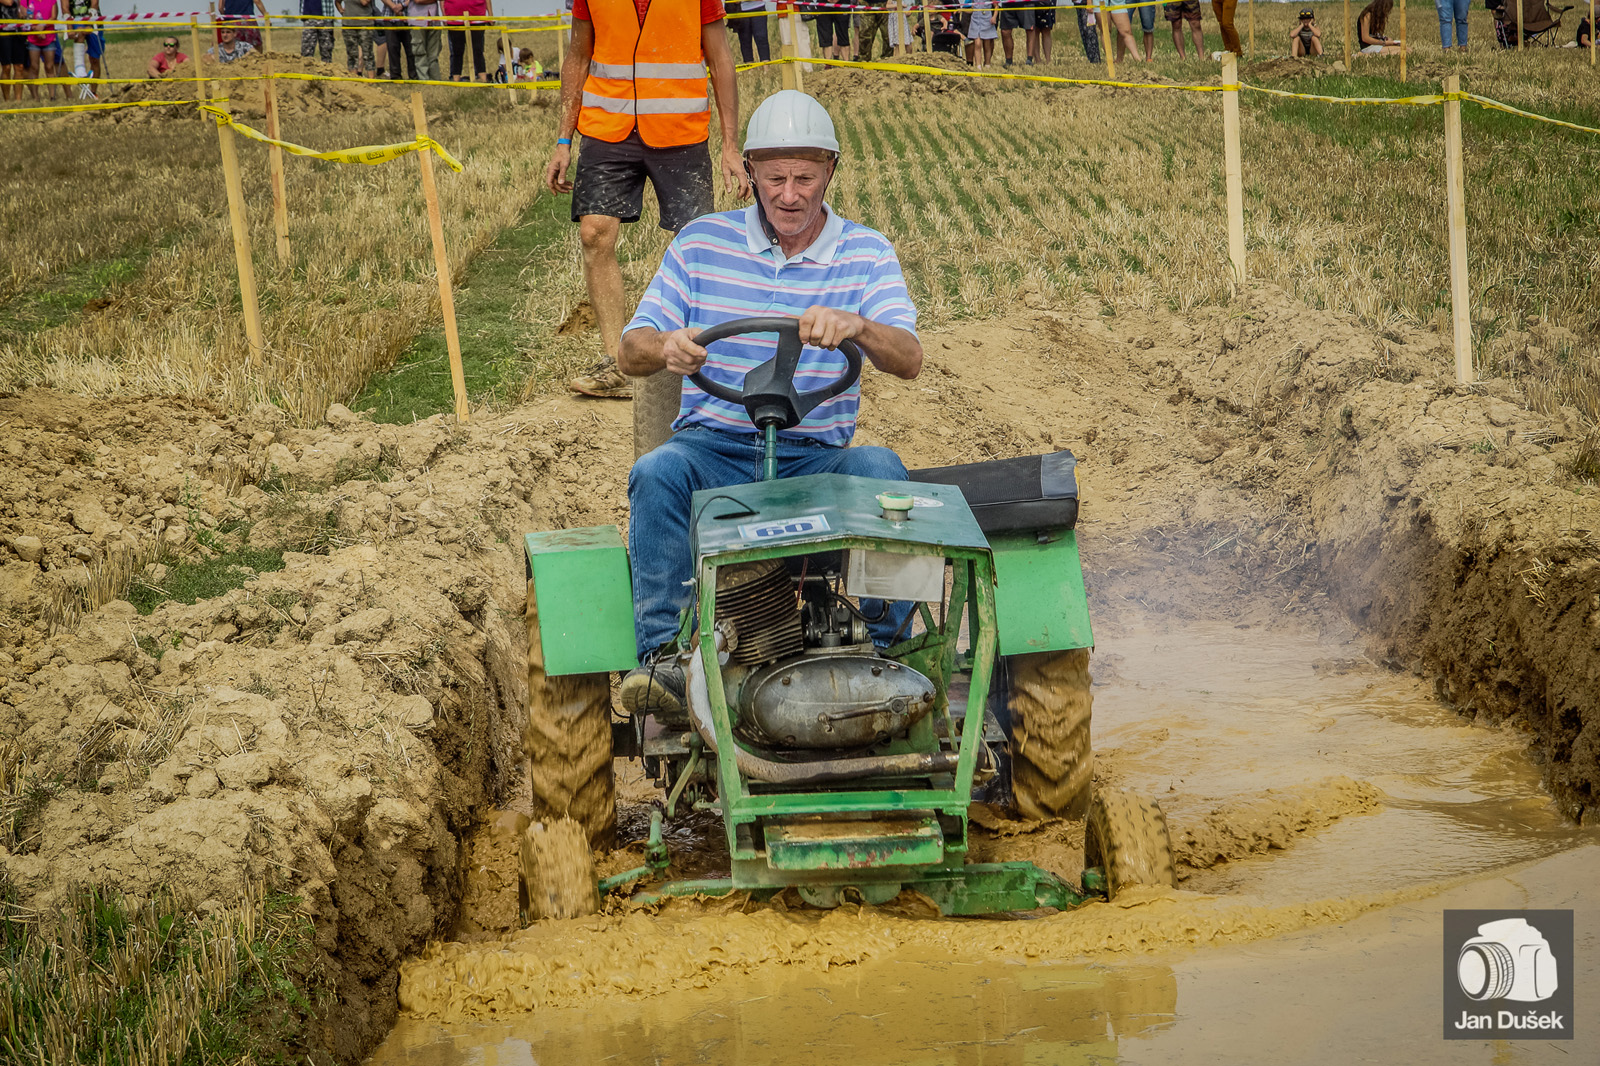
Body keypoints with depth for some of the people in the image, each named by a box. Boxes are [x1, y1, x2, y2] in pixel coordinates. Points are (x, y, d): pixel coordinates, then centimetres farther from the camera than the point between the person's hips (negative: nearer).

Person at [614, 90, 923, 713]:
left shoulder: (865, 253, 5)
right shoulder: (702, 242, 6)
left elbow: (908, 361, -11)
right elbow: (632, 351, 1)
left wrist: (854, 325, -34)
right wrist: (666, 346, -25)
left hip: (817, 456, 0)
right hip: (714, 446, 0)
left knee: (881, 470, -31)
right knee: (657, 473, -31)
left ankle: (878, 647, -25)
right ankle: (663, 654, -31)